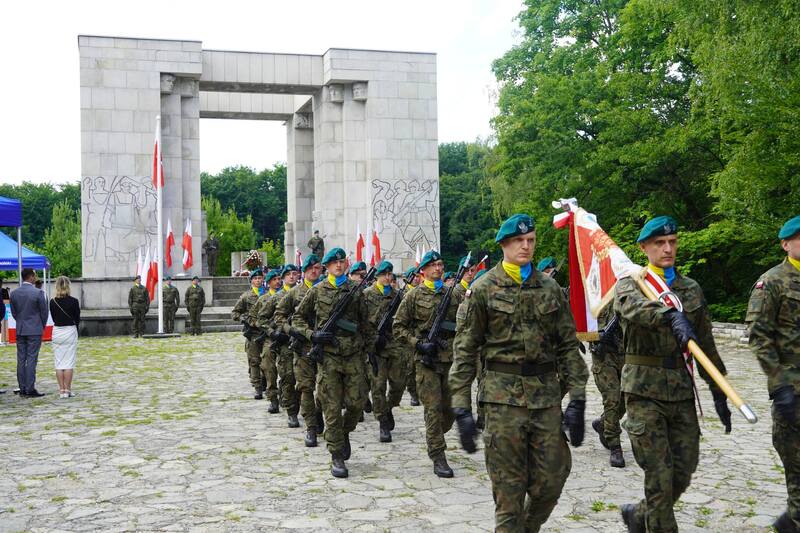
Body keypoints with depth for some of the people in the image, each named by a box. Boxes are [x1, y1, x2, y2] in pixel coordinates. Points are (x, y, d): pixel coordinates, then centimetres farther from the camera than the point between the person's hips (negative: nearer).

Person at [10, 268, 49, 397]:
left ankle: (22, 389, 12)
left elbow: (13, 312, 9)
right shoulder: (38, 293, -12)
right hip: (34, 331, -5)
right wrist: (42, 326, 12)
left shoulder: (14, 293, 3)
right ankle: (30, 389, -4)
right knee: (31, 360, -4)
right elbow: (44, 312, -5)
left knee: (21, 360, 8)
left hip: (20, 331, 5)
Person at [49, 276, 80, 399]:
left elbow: (53, 318, 5)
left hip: (56, 332, 3)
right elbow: (77, 319, -1)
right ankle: (67, 390, 1)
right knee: (69, 363, 2)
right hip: (70, 331, -3)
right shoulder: (73, 301, -10)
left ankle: (61, 390, 7)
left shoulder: (52, 301, -2)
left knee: (59, 362, 7)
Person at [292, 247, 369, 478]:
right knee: (332, 407, -1)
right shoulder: (317, 291, 3)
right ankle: (337, 457, 7)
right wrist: (312, 334, -8)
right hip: (328, 356, -2)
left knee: (357, 402, 0)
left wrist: (364, 345, 12)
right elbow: (297, 318, 9)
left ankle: (345, 432, 31)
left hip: (354, 355, 2)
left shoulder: (356, 290, 8)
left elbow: (364, 321, 16)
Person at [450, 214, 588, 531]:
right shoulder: (483, 289, -1)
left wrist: (577, 399, 0)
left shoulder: (550, 289, 9)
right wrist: (461, 408, -8)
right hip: (503, 395, -3)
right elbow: (465, 351, -3)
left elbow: (568, 346, 8)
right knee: (509, 488, 2)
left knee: (552, 478, 6)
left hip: (546, 395, 3)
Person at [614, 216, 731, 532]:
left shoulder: (692, 289, 12)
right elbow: (634, 306, -28)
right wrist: (672, 315, -46)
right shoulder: (629, 284, -1)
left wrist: (719, 393, 13)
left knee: (684, 473, 8)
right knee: (659, 475, -4)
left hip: (682, 390, 5)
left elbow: (706, 346, 15)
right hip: (644, 390, -4)